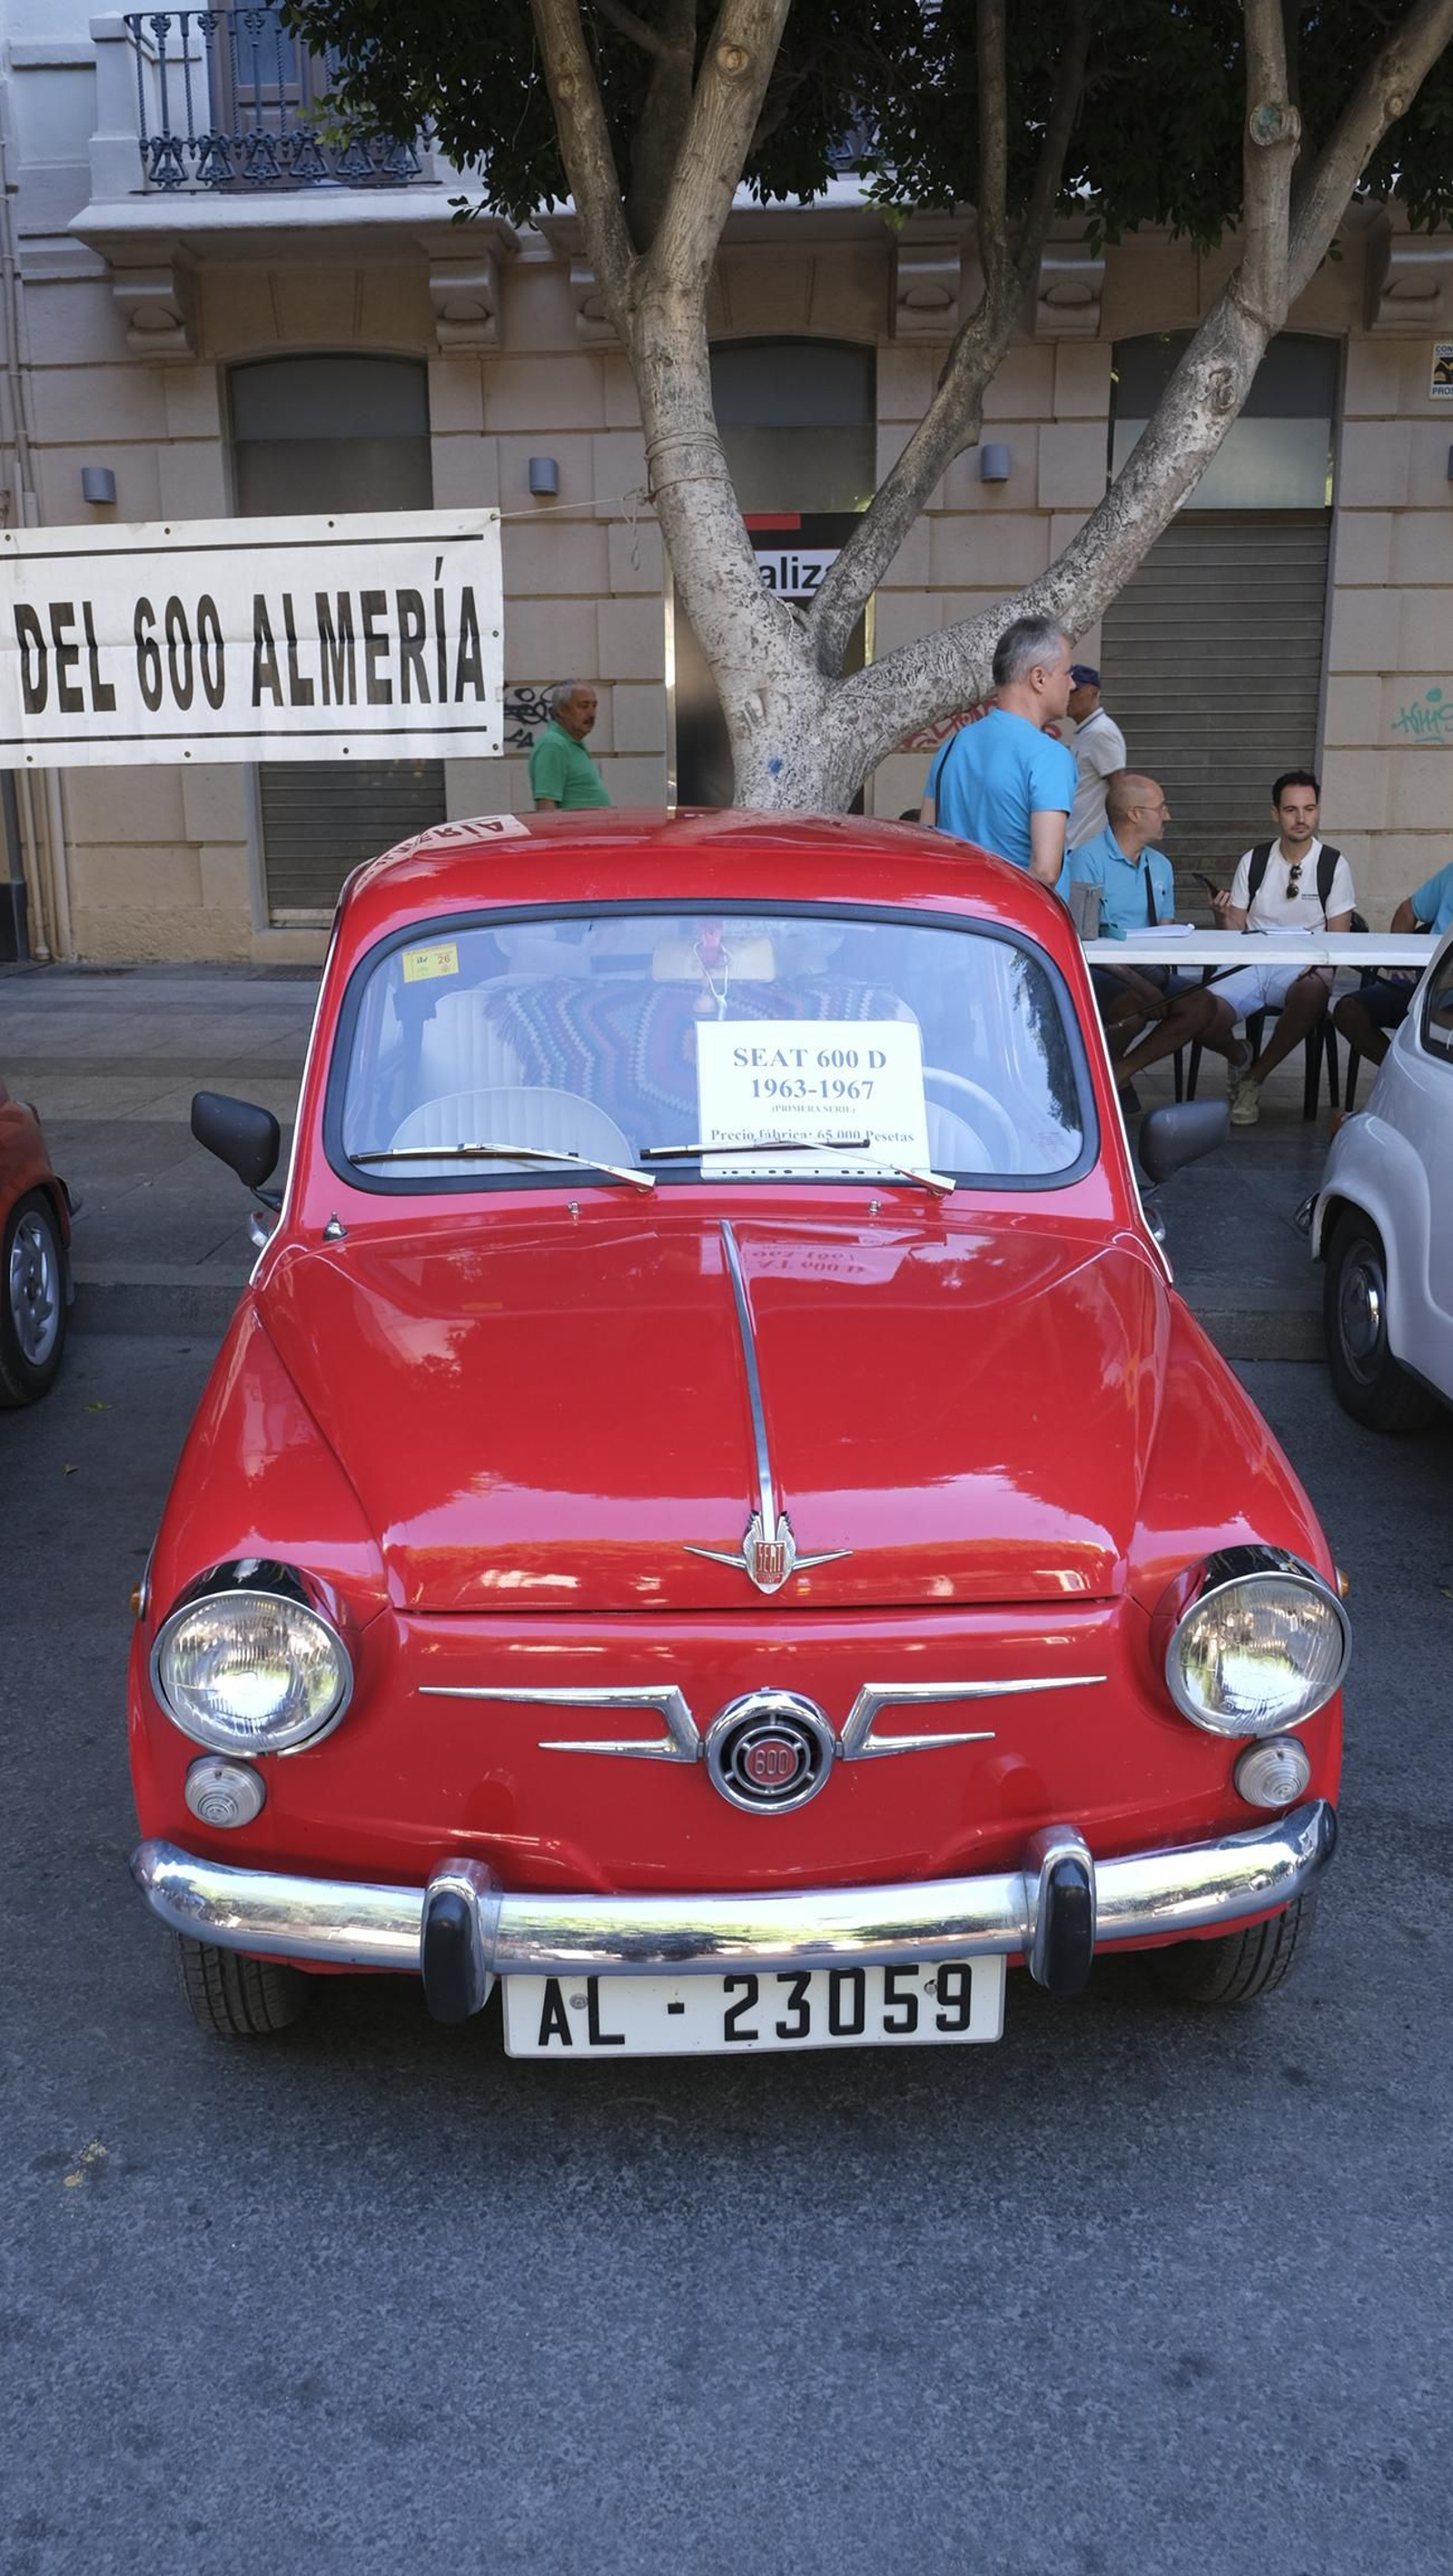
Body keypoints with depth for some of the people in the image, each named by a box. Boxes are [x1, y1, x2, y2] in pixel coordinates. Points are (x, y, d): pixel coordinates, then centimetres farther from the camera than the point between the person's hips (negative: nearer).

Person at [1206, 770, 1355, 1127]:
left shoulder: (1333, 864, 5)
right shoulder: (1253, 861, 11)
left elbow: (1339, 936, 3)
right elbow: (1234, 930, 11)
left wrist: (1321, 967, -18)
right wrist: (1222, 916, -12)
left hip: (1303, 968, -1)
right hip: (1249, 964, 1)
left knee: (1313, 992, -41)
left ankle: (1253, 1079, -18)